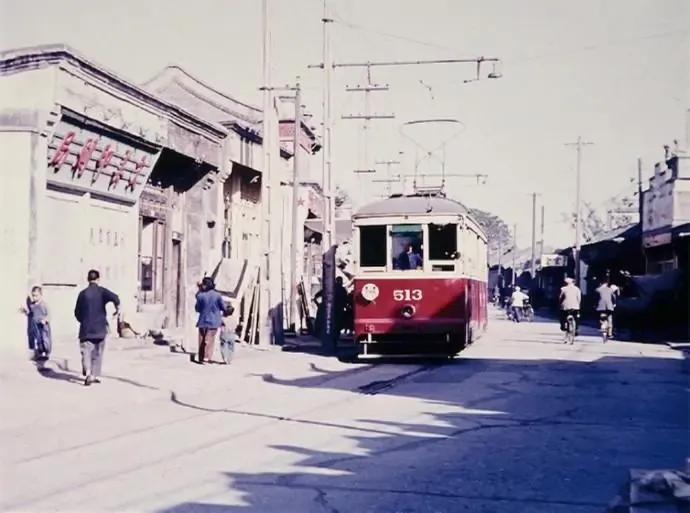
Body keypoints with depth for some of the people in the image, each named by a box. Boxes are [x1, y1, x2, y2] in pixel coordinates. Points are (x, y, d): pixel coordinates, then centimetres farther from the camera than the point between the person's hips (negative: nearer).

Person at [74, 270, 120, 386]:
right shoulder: (102, 291, -3)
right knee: (98, 352, 13)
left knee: (86, 350, -1)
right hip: (100, 328, 1)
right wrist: (118, 309, -3)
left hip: (86, 328, -1)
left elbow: (77, 312, 5)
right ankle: (96, 375, 18)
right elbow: (115, 298, -21)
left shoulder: (83, 293, 0)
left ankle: (87, 372, -24)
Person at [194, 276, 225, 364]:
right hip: (214, 321, -1)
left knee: (202, 340, 10)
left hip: (203, 321, 1)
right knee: (210, 340, 2)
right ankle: (207, 357, -7)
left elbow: (197, 309, 3)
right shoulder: (217, 295, -8)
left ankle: (201, 358, 12)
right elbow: (224, 307, -1)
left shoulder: (200, 296, -9)